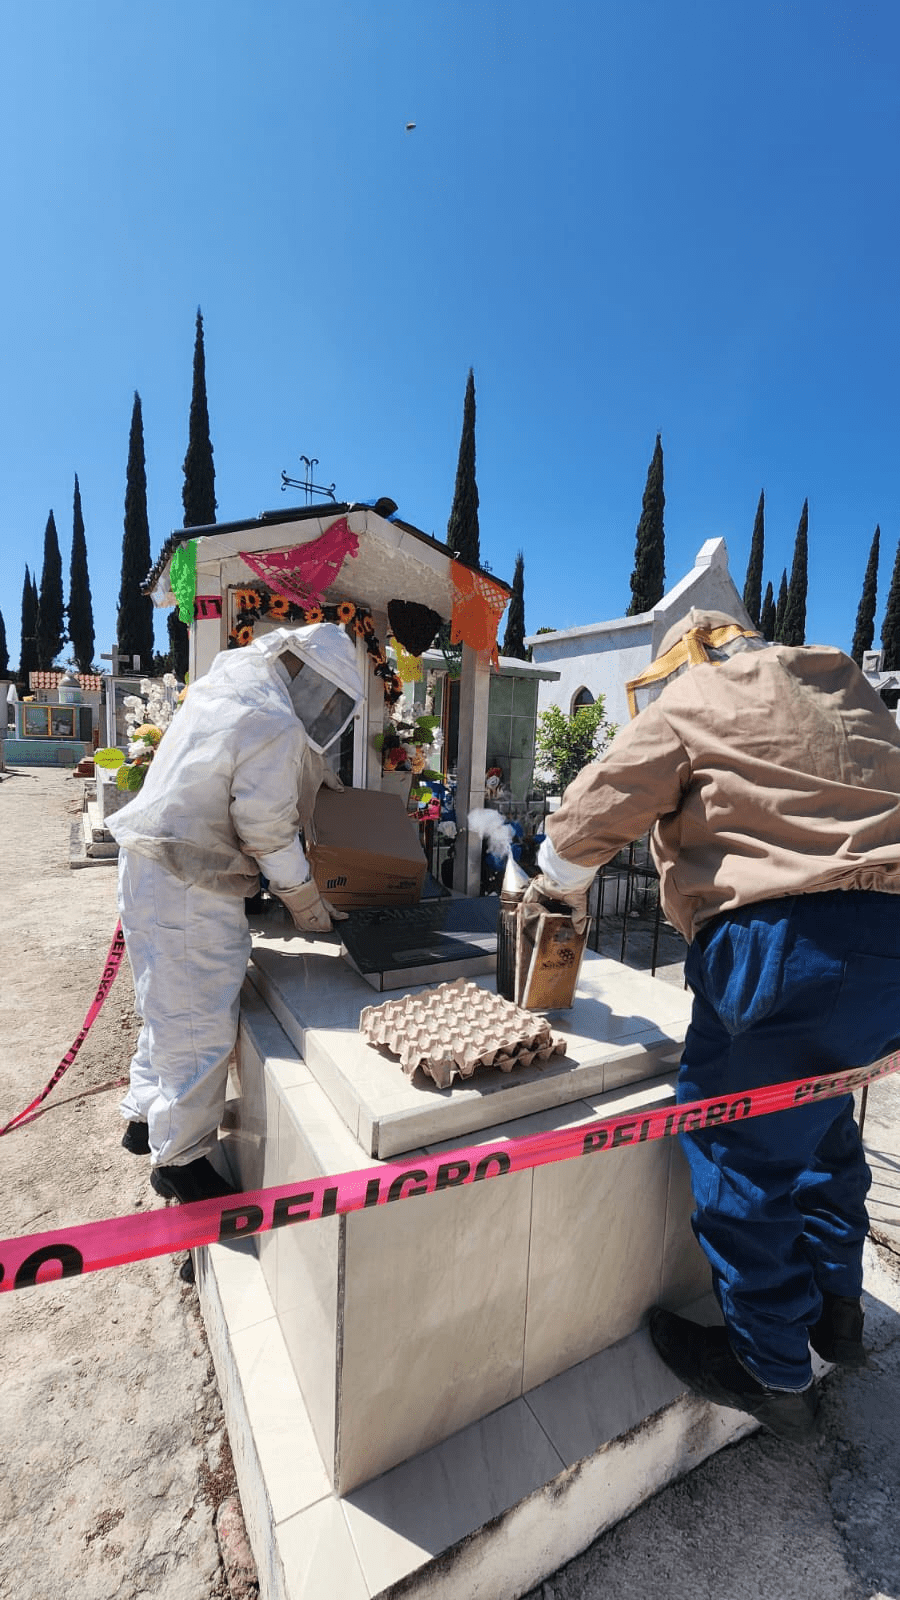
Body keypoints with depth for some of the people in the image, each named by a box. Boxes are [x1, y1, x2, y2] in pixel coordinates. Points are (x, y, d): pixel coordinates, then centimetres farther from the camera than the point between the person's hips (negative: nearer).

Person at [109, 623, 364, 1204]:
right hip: (189, 890, -10)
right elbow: (270, 835, -18)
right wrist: (308, 903, -3)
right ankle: (180, 1158, 24)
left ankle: (146, 1118, 43)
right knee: (200, 1024, 4)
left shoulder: (231, 674, 7)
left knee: (171, 1005, 24)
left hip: (151, 867, 10)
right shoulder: (276, 728, -22)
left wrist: (314, 766, 29)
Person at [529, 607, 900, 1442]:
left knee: (740, 1147, 8)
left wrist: (555, 885, 18)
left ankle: (774, 1373, 26)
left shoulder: (685, 705, 1)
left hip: (788, 940, -9)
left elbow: (590, 813, 0)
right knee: (820, 1118, 27)